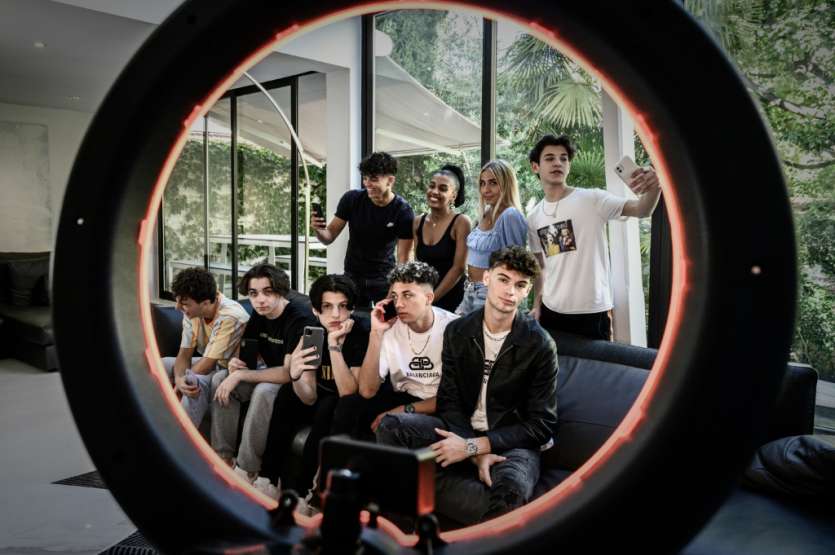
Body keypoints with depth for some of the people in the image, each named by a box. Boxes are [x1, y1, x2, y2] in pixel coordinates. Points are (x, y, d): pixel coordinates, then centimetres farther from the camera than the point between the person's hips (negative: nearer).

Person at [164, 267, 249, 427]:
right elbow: (184, 354, -6)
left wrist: (175, 385, -22)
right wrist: (179, 378, -27)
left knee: (197, 382, -34)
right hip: (211, 364, 8)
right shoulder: (192, 311, -9)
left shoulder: (230, 317, -31)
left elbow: (207, 363, -27)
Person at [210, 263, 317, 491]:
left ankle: (247, 471, -20)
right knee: (220, 379, -6)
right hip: (271, 374, 8)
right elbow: (250, 357, 8)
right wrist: (236, 363, -18)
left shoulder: (300, 318, -25)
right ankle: (224, 457, 0)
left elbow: (291, 372, -31)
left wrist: (240, 375, -28)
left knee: (264, 391, -35)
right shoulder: (260, 314, 0)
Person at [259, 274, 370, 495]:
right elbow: (310, 398, -13)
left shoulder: (362, 332, -24)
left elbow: (348, 393, -29)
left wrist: (334, 345, -36)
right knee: (287, 395, -17)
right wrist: (295, 375, -34)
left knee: (328, 406, -31)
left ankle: (301, 487, -15)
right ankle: (270, 478, -7)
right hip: (323, 404, 5)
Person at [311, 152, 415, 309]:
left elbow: (403, 258, -14)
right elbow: (329, 238, -5)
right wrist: (318, 230, -26)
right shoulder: (352, 199, -10)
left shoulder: (403, 211, -14)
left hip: (384, 278, -1)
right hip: (353, 277, 2)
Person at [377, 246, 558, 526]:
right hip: (461, 430, 3)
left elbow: (542, 426, -10)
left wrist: (474, 446, -19)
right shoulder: (457, 332, 1)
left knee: (511, 489, -37)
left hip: (512, 442, -3)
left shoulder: (540, 344, -8)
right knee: (391, 426, -19)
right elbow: (449, 402, -1)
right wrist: (477, 454, -19)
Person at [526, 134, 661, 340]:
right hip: (551, 311, 4)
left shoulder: (592, 199, -7)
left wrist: (653, 190, -40)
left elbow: (641, 210, -20)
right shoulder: (533, 218, 6)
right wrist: (536, 305, 9)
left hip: (592, 313, -4)